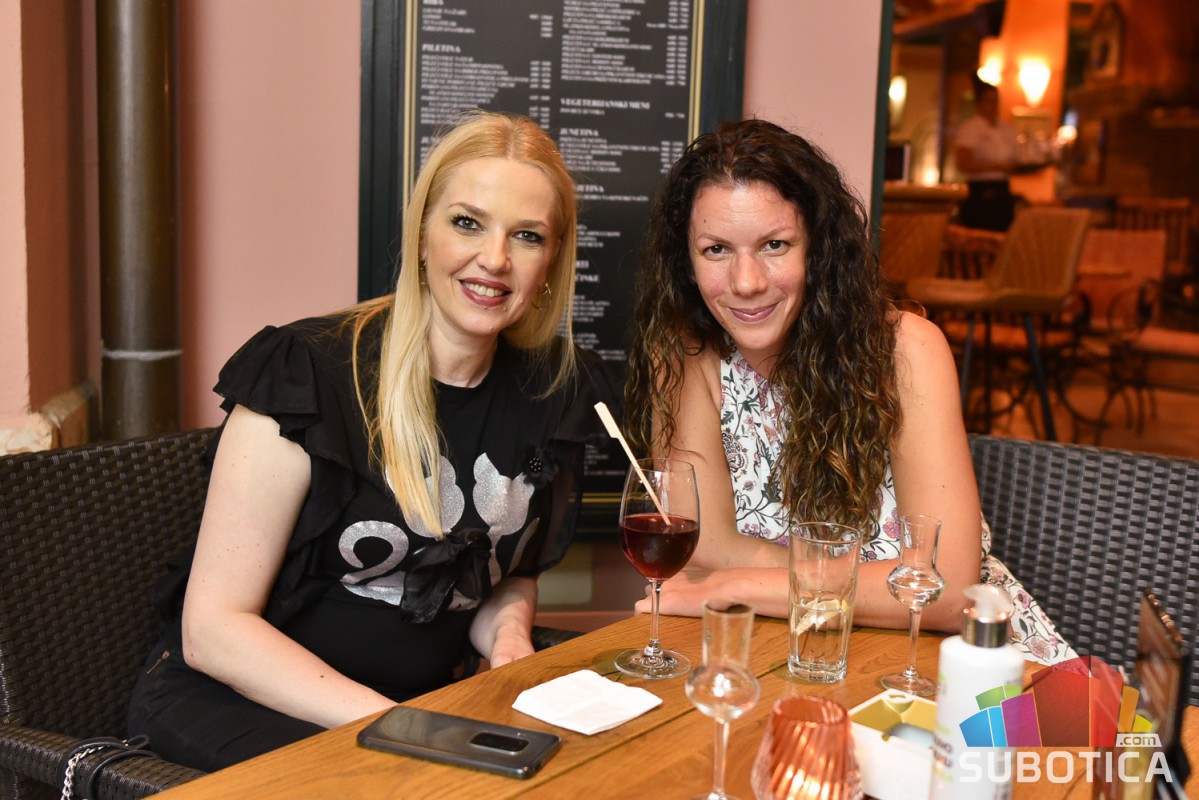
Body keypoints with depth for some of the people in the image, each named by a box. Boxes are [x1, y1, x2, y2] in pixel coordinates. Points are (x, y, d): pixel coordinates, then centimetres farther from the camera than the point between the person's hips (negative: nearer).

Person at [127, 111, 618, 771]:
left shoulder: (553, 391, 0)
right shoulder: (307, 375, -16)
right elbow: (212, 627, -15)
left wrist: (507, 632, -6)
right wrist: (390, 724, -24)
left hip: (427, 700, 6)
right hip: (238, 698, -5)